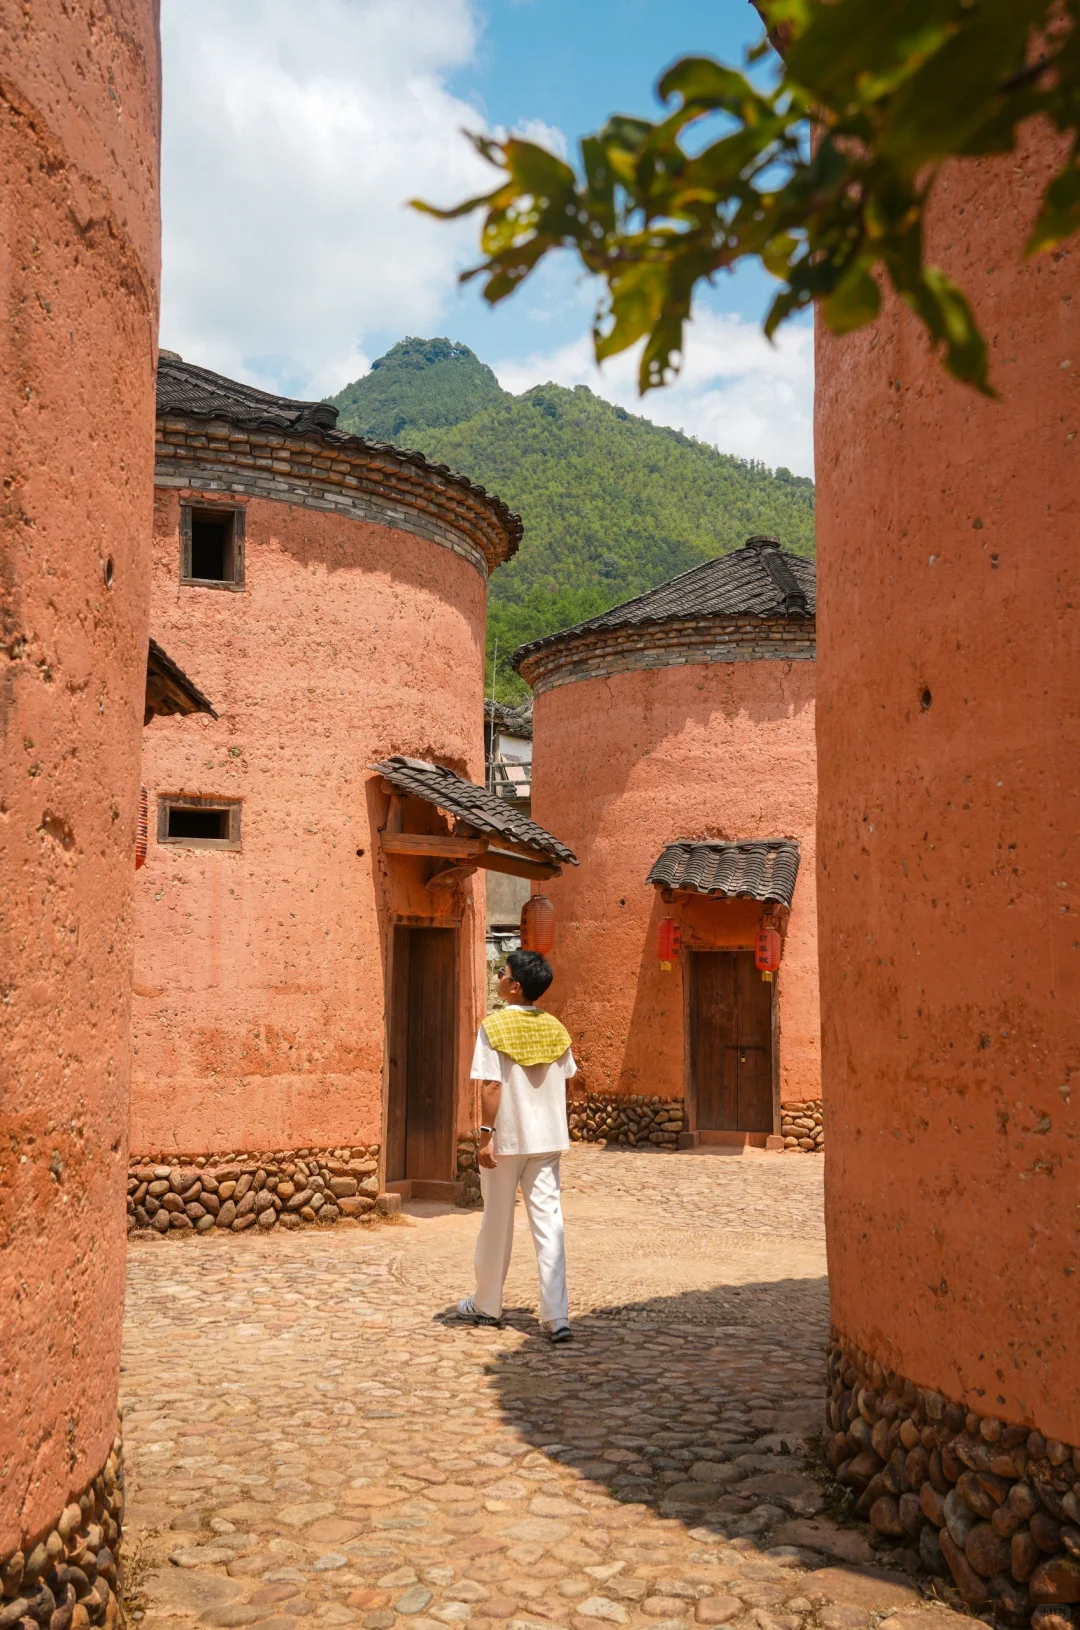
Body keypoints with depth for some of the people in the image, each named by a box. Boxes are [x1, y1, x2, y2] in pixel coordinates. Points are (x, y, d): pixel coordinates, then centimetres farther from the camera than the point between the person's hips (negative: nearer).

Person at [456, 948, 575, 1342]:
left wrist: (486, 1135, -14)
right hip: (547, 1138, 4)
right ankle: (556, 1316, -3)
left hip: (506, 1138, -4)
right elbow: (565, 1081, 10)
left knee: (497, 1223, 11)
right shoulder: (554, 1028, 4)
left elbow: (491, 1085, -16)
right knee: (548, 1223, 3)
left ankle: (487, 1306, 26)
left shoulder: (495, 1026, -11)